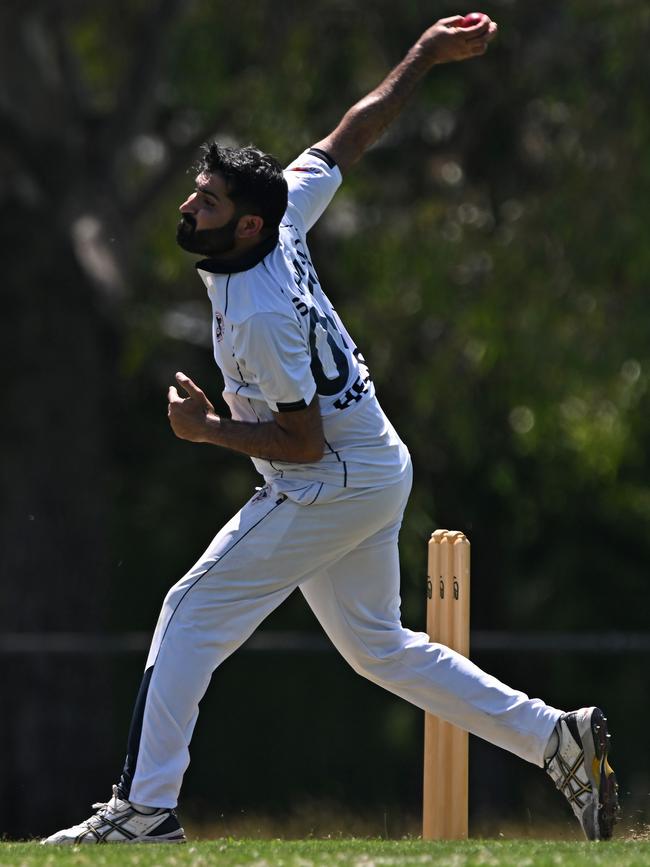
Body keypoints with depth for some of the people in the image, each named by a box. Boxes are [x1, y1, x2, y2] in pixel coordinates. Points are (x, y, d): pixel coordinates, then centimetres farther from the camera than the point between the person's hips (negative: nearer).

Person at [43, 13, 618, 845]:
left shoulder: (261, 317, -28)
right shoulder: (282, 220, -4)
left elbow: (304, 442, -23)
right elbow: (354, 132, 6)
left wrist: (208, 429, -17)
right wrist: (424, 56, 16)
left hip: (332, 488, -10)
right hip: (377, 476, 10)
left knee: (194, 612, -9)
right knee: (378, 645, 18)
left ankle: (144, 807, -11)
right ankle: (559, 739, 16)